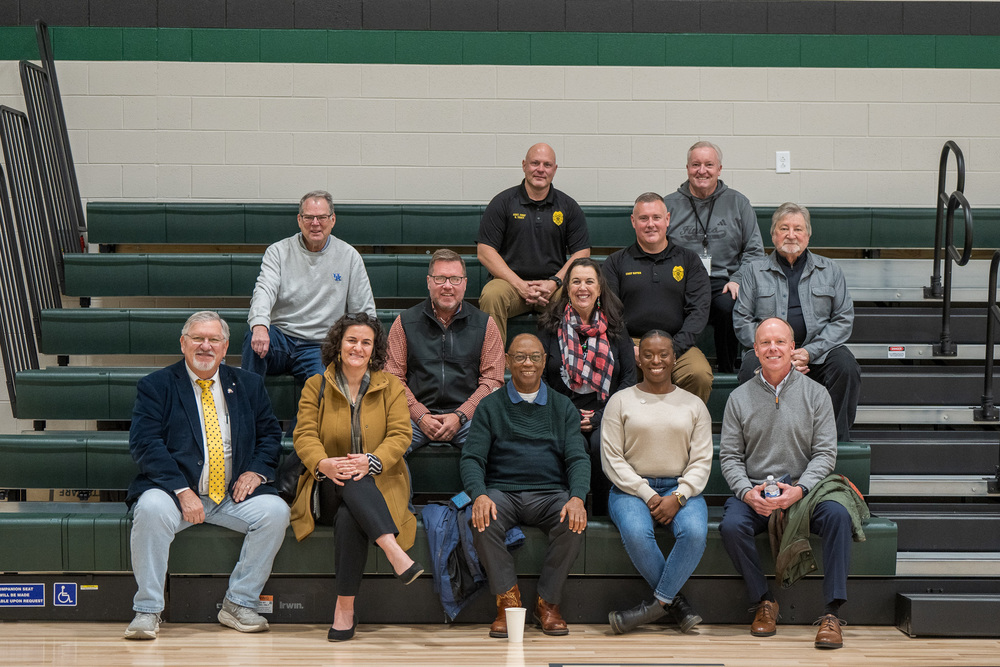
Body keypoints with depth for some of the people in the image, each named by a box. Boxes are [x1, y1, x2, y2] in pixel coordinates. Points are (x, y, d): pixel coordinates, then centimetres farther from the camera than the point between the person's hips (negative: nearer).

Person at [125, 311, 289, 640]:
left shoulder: (248, 384, 14)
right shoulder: (156, 386, 2)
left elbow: (270, 434, 18)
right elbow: (144, 444, -9)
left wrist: (256, 470, -4)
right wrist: (182, 490, -20)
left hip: (233, 495, 3)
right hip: (174, 491, -3)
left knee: (276, 511, -23)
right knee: (152, 508, -35)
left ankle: (239, 604, -10)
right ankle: (147, 611, -21)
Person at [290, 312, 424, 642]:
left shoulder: (390, 386, 10)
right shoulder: (316, 386, 10)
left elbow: (400, 435, -2)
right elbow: (304, 435, -1)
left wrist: (370, 461, -23)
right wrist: (323, 463, -25)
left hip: (378, 484, 0)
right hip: (330, 489, 0)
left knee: (349, 518, -36)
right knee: (348, 482, -39)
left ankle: (345, 607, -34)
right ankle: (395, 553, -53)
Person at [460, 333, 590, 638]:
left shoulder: (563, 407, 15)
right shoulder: (490, 406, 11)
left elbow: (578, 458, 4)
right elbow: (471, 458, 2)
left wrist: (577, 498, -18)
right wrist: (479, 495, -21)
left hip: (549, 493, 1)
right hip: (502, 492, 0)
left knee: (573, 523, -31)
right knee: (482, 521, -33)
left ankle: (548, 602, -13)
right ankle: (508, 599, -17)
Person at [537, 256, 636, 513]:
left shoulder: (614, 328, 11)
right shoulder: (550, 326, 8)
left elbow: (629, 377, 5)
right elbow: (538, 376, 4)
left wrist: (599, 416, -8)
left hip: (606, 417, 1)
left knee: (601, 443, -31)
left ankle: (603, 513, -13)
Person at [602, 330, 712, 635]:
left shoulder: (693, 404, 13)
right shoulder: (620, 401, 8)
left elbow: (702, 461, 6)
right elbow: (612, 458, 0)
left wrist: (678, 497, -12)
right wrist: (647, 495, -11)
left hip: (681, 488, 1)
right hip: (631, 488, -1)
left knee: (695, 532, -32)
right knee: (636, 534, -34)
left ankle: (658, 602, -16)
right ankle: (675, 601, -14)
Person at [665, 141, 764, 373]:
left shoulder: (737, 203, 14)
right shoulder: (669, 204, 14)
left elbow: (754, 250, 12)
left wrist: (737, 280, -4)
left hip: (722, 282, 0)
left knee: (728, 306, -34)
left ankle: (728, 372, -14)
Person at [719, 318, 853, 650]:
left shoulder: (815, 393, 6)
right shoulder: (739, 397, 9)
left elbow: (825, 453, 0)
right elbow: (729, 456, 6)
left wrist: (799, 490, -17)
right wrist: (747, 492, -13)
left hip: (804, 490, 0)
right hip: (753, 490, 1)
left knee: (838, 515, -31)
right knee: (731, 526, -31)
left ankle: (831, 613, -26)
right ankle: (765, 602, -9)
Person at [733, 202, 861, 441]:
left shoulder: (830, 270, 14)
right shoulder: (755, 271, 13)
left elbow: (844, 319, 7)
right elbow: (742, 320, 6)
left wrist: (810, 352, -9)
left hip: (819, 351, 1)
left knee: (846, 366, -29)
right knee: (751, 367, -33)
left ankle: (838, 438, -18)